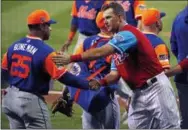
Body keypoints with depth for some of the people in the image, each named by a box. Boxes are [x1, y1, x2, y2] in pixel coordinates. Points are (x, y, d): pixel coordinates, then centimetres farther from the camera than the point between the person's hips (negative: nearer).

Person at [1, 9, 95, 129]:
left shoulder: (14, 46, 4)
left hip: (10, 97, 8)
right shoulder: (45, 51, -18)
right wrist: (89, 84, -16)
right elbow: (64, 77, -20)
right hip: (31, 101, -7)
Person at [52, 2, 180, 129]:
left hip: (156, 89, -10)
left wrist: (72, 58, -28)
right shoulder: (118, 42, 13)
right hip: (139, 93, 10)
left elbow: (100, 53, -27)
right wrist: (100, 82, -10)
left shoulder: (128, 34, -17)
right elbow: (116, 73, 10)